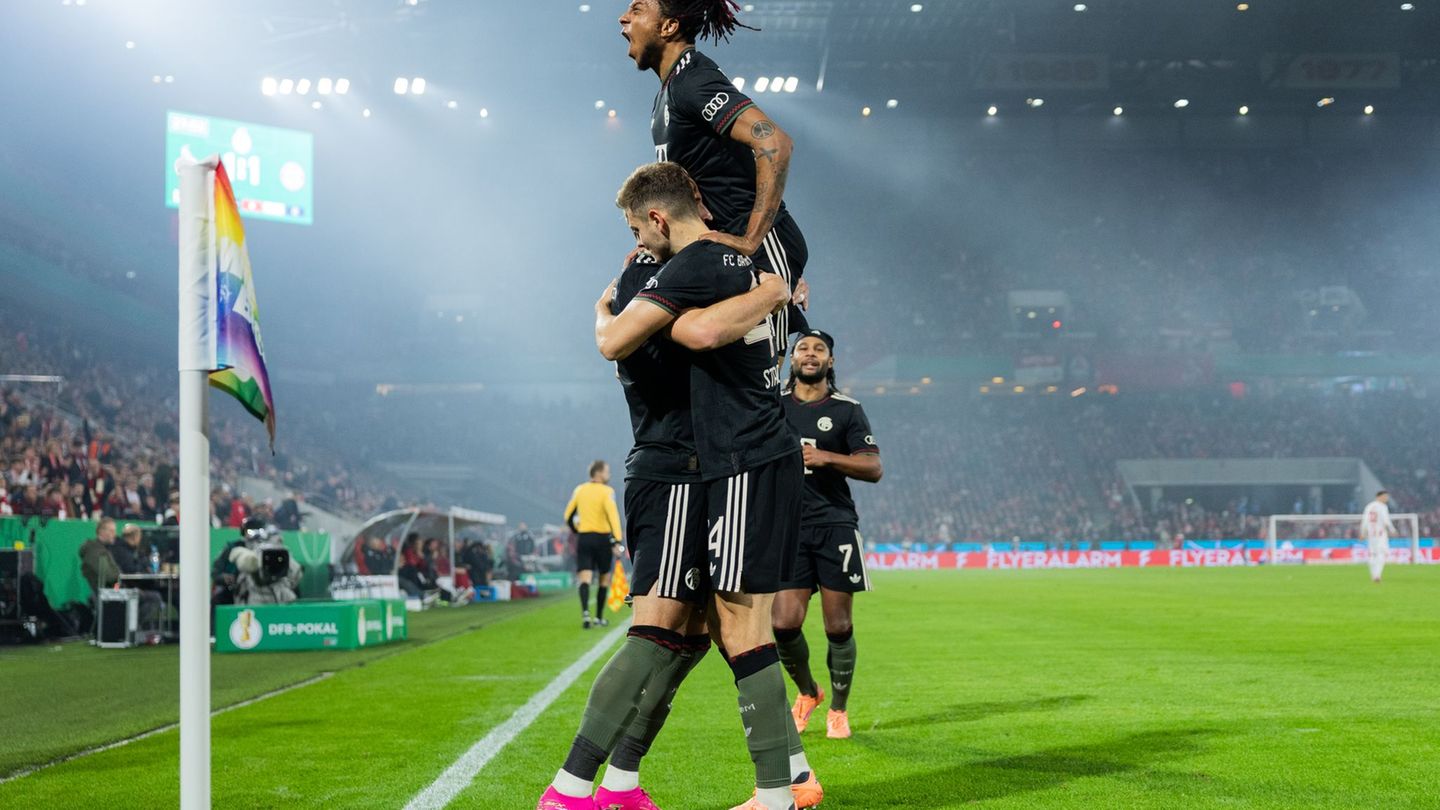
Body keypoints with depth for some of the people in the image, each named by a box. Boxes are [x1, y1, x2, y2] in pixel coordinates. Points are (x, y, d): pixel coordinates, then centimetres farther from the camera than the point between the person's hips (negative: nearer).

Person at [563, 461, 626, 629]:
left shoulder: (580, 490, 8)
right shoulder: (606, 491, -7)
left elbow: (568, 516, 14)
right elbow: (613, 515, -19)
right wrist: (617, 539, -22)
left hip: (583, 538, 3)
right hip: (602, 538, -3)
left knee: (585, 578, -6)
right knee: (604, 578, 13)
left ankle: (585, 612, -29)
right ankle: (599, 617, 18)